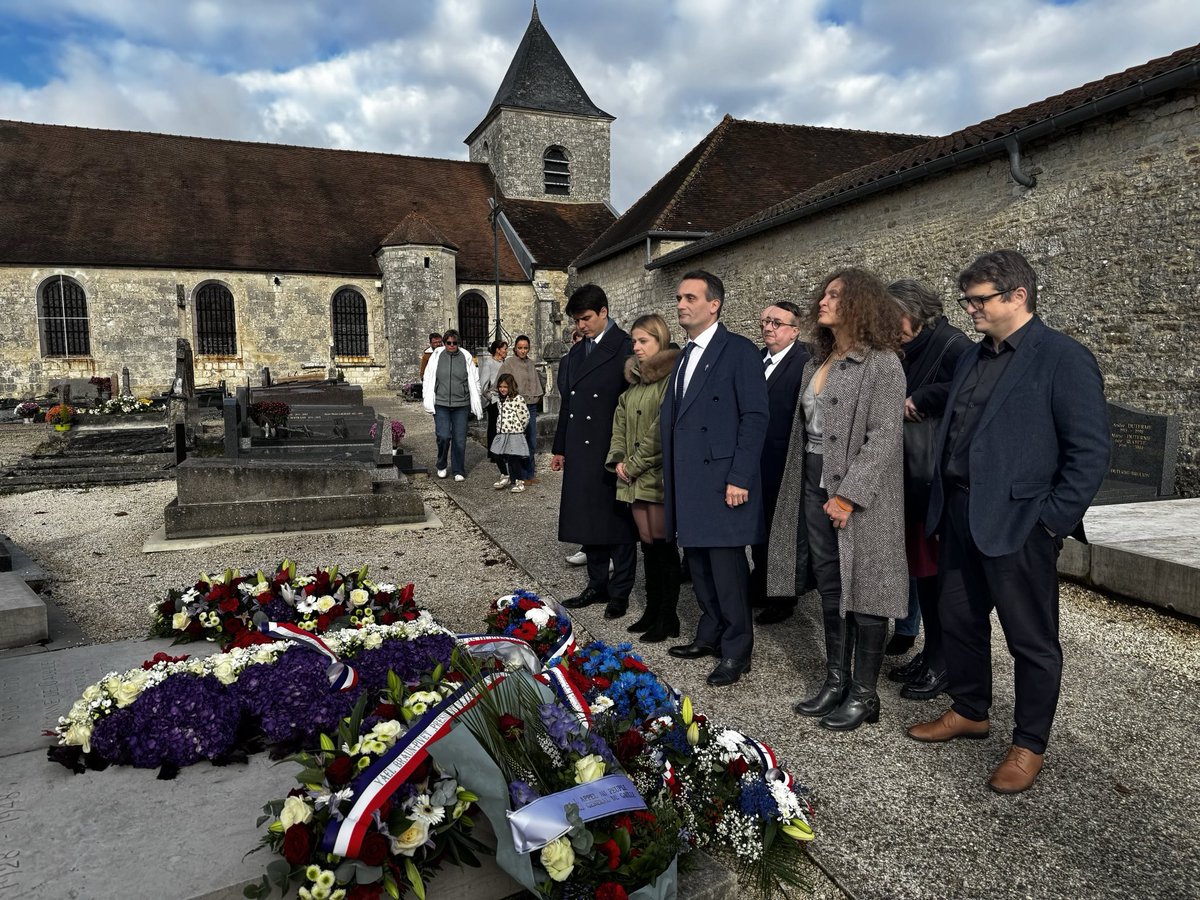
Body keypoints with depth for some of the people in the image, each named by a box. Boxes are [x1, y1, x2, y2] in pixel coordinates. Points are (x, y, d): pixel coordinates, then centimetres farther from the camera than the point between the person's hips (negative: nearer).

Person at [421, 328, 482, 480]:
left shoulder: (466, 357, 5)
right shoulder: (437, 356, 3)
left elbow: (473, 381, 10)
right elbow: (428, 379, 6)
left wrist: (476, 404, 8)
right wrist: (427, 400, 0)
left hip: (461, 405, 1)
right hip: (441, 404, -1)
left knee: (459, 439, 2)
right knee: (443, 436, -10)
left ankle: (459, 471, 15)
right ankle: (441, 466, 16)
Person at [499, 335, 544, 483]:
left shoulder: (532, 364, 11)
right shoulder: (508, 364, -5)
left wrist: (538, 397, 12)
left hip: (531, 407, 6)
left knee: (532, 442, 9)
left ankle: (530, 474, 20)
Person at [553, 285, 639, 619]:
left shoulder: (625, 348, -9)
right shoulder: (577, 351, 15)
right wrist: (560, 448, 17)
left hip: (612, 452, -7)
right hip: (580, 452, 8)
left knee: (617, 521, 4)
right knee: (588, 521, 13)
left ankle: (620, 592, 15)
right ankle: (597, 585, 26)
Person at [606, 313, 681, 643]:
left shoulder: (672, 377, -11)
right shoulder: (635, 379, 16)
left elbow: (663, 430, -17)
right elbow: (620, 421, 15)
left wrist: (636, 464, -12)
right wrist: (618, 459, 2)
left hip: (660, 474, -8)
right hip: (635, 477, 8)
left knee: (662, 544, -1)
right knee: (647, 542, 13)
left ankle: (668, 618, 9)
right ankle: (652, 612, 23)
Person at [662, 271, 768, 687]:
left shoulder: (739, 351, -7)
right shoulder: (685, 356, 17)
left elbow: (755, 418, -12)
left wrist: (740, 478, -17)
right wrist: (669, 474, 13)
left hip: (721, 481, -8)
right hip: (688, 483, 8)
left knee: (727, 566, -2)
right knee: (699, 564, 14)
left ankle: (736, 650, 11)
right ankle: (710, 635, 28)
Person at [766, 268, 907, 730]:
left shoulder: (882, 364, -10)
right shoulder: (817, 363, 14)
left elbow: (884, 437, -16)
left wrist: (849, 495, -20)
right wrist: (803, 489, 11)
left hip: (861, 496, -7)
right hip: (815, 488, 8)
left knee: (863, 593, 3)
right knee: (830, 589, 14)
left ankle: (864, 694, 16)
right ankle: (836, 681, 27)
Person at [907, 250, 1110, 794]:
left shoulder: (1064, 359, -9)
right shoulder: (973, 357, 14)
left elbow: (1091, 451, -12)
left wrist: (1053, 519, -14)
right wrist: (943, 504, 10)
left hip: (1018, 521, -7)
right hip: (961, 514, 8)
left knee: (1032, 638, 6)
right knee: (958, 620, 18)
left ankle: (1030, 745, 22)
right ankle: (970, 711, 38)